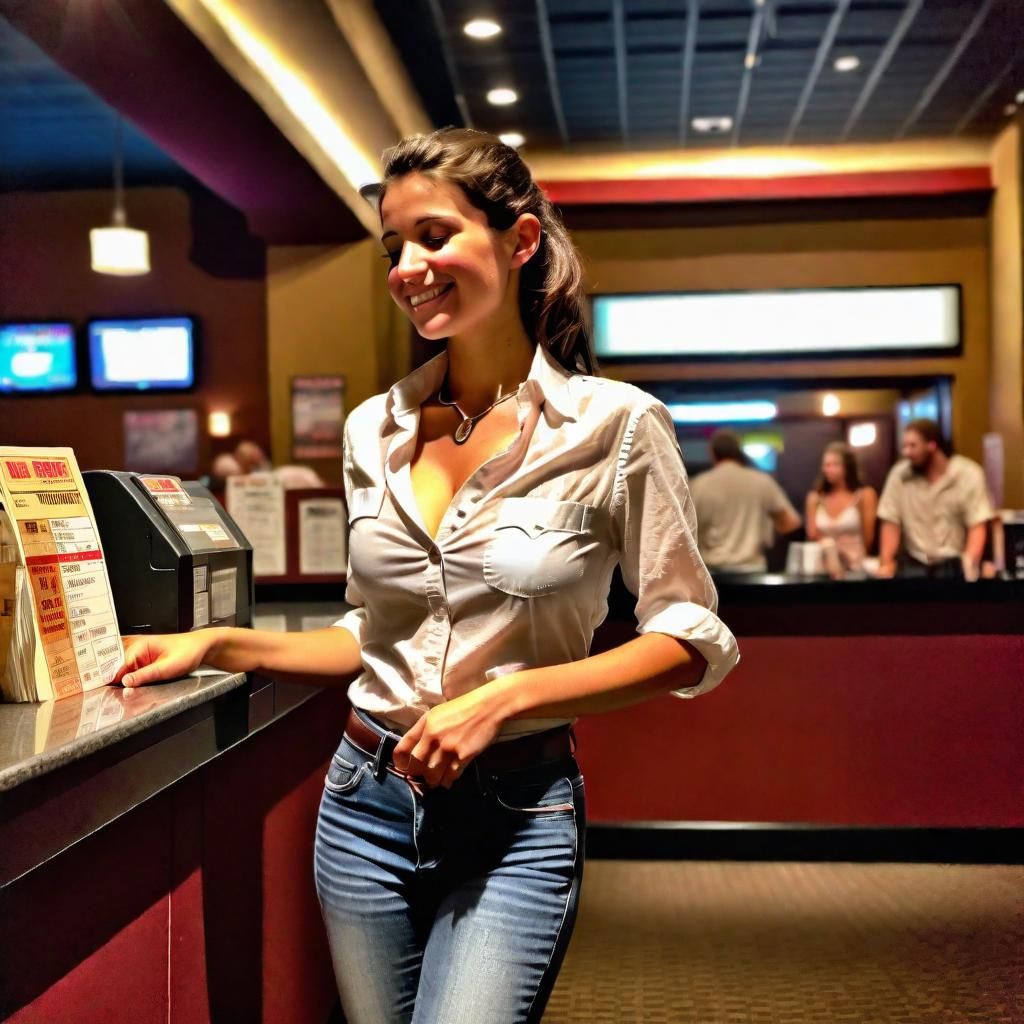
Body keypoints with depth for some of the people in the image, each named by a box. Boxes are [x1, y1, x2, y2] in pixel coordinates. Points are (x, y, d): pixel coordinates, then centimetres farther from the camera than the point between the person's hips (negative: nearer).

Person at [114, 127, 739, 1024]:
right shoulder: (374, 430, 4)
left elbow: (692, 641, -8)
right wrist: (218, 645, 3)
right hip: (367, 801, 5)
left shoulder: (615, 424, -10)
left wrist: (504, 696, -18)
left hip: (516, 817, -4)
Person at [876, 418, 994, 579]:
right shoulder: (899, 474, -1)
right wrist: (886, 564, -10)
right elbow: (891, 523, 0)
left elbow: (978, 526, -7)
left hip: (954, 563, -1)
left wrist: (970, 562, -22)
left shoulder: (969, 474, -4)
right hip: (914, 564, 1)